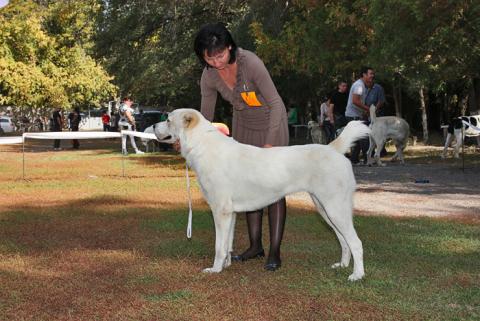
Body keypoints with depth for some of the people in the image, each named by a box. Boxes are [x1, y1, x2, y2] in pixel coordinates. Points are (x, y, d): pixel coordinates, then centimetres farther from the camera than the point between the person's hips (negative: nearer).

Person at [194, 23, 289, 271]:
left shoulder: (250, 63, -31)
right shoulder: (209, 76, -15)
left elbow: (276, 103, -26)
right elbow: (206, 116, -2)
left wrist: (270, 143, -29)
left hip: (271, 122, -5)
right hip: (243, 125, 5)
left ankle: (274, 252, -7)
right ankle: (255, 245, 14)